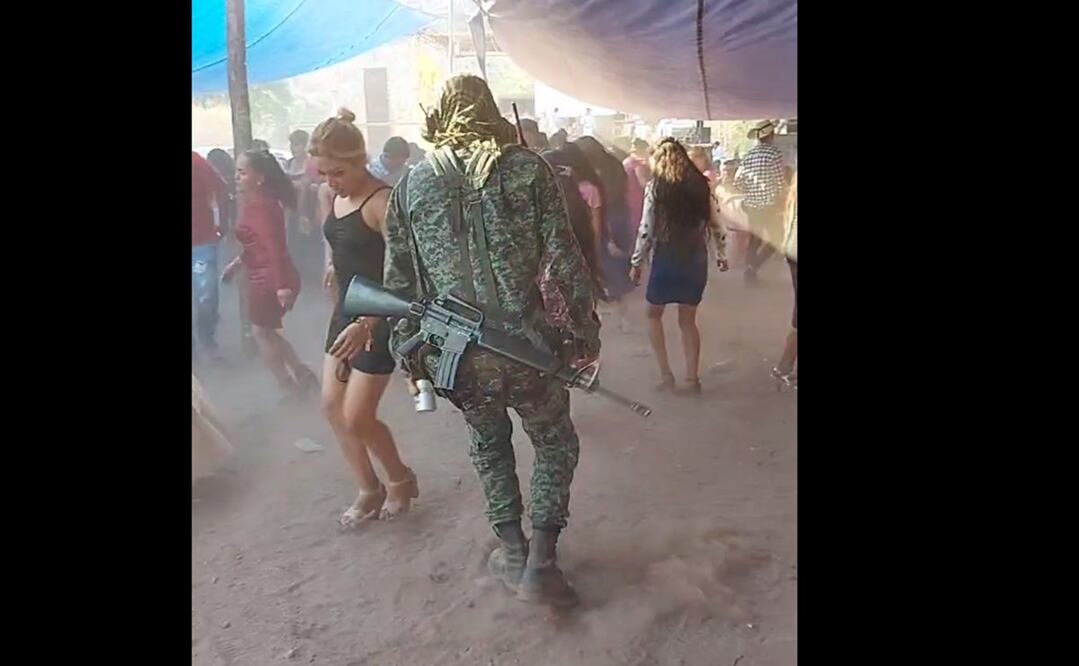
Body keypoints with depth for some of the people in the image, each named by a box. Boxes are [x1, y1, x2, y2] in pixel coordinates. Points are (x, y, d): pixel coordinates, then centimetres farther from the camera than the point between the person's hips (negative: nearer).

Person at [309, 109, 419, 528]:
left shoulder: (382, 201, -21)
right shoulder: (335, 197, 4)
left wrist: (366, 324, -35)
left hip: (380, 318, -9)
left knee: (357, 417, -2)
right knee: (332, 406, 11)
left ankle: (400, 479, 26)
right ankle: (370, 490, 28)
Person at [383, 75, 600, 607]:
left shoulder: (411, 185, 4)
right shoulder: (527, 169, -3)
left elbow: (398, 281, 7)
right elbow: (565, 260, -7)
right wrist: (586, 330, 2)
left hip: (456, 353, 3)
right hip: (525, 343, -2)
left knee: (489, 448, 25)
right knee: (555, 444, 19)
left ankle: (512, 553, 34)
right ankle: (539, 563, 15)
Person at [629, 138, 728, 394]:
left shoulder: (656, 186, -6)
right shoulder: (701, 185, 3)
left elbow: (647, 229, -8)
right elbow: (715, 224, 8)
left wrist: (636, 262, 1)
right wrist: (721, 255, 21)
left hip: (666, 257, -3)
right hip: (696, 258, 3)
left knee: (654, 314, 16)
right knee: (688, 320, 16)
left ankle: (666, 374, 8)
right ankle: (692, 378, 15)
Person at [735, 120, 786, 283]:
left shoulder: (748, 155, 3)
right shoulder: (775, 153, -13)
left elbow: (737, 182, 2)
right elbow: (779, 182, -12)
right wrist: (782, 199, 6)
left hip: (751, 205, 5)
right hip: (770, 205, -5)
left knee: (754, 239, 16)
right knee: (775, 239, 8)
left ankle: (750, 271, 16)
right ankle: (753, 266, -7)